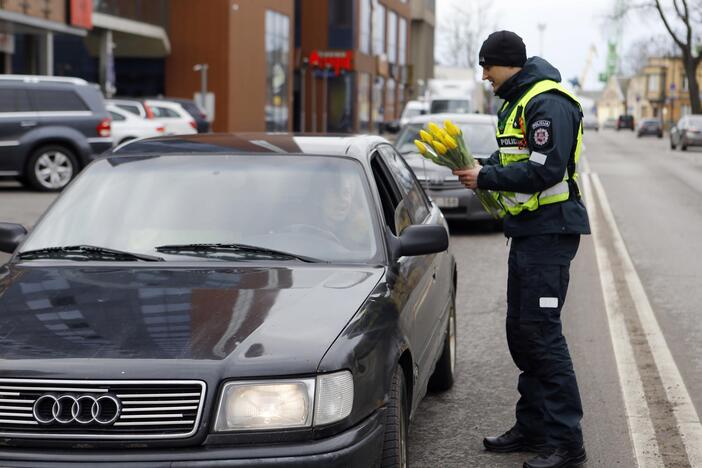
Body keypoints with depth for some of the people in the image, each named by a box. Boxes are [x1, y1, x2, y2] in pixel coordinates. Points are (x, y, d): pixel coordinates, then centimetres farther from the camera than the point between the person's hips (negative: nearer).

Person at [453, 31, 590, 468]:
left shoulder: (548, 104, -16)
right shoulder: (517, 103, 17)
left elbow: (545, 171, -24)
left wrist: (486, 178, -17)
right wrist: (481, 168, 3)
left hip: (550, 232, -10)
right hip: (527, 231, 10)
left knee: (542, 333, -11)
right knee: (521, 332, 13)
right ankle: (533, 427, 23)